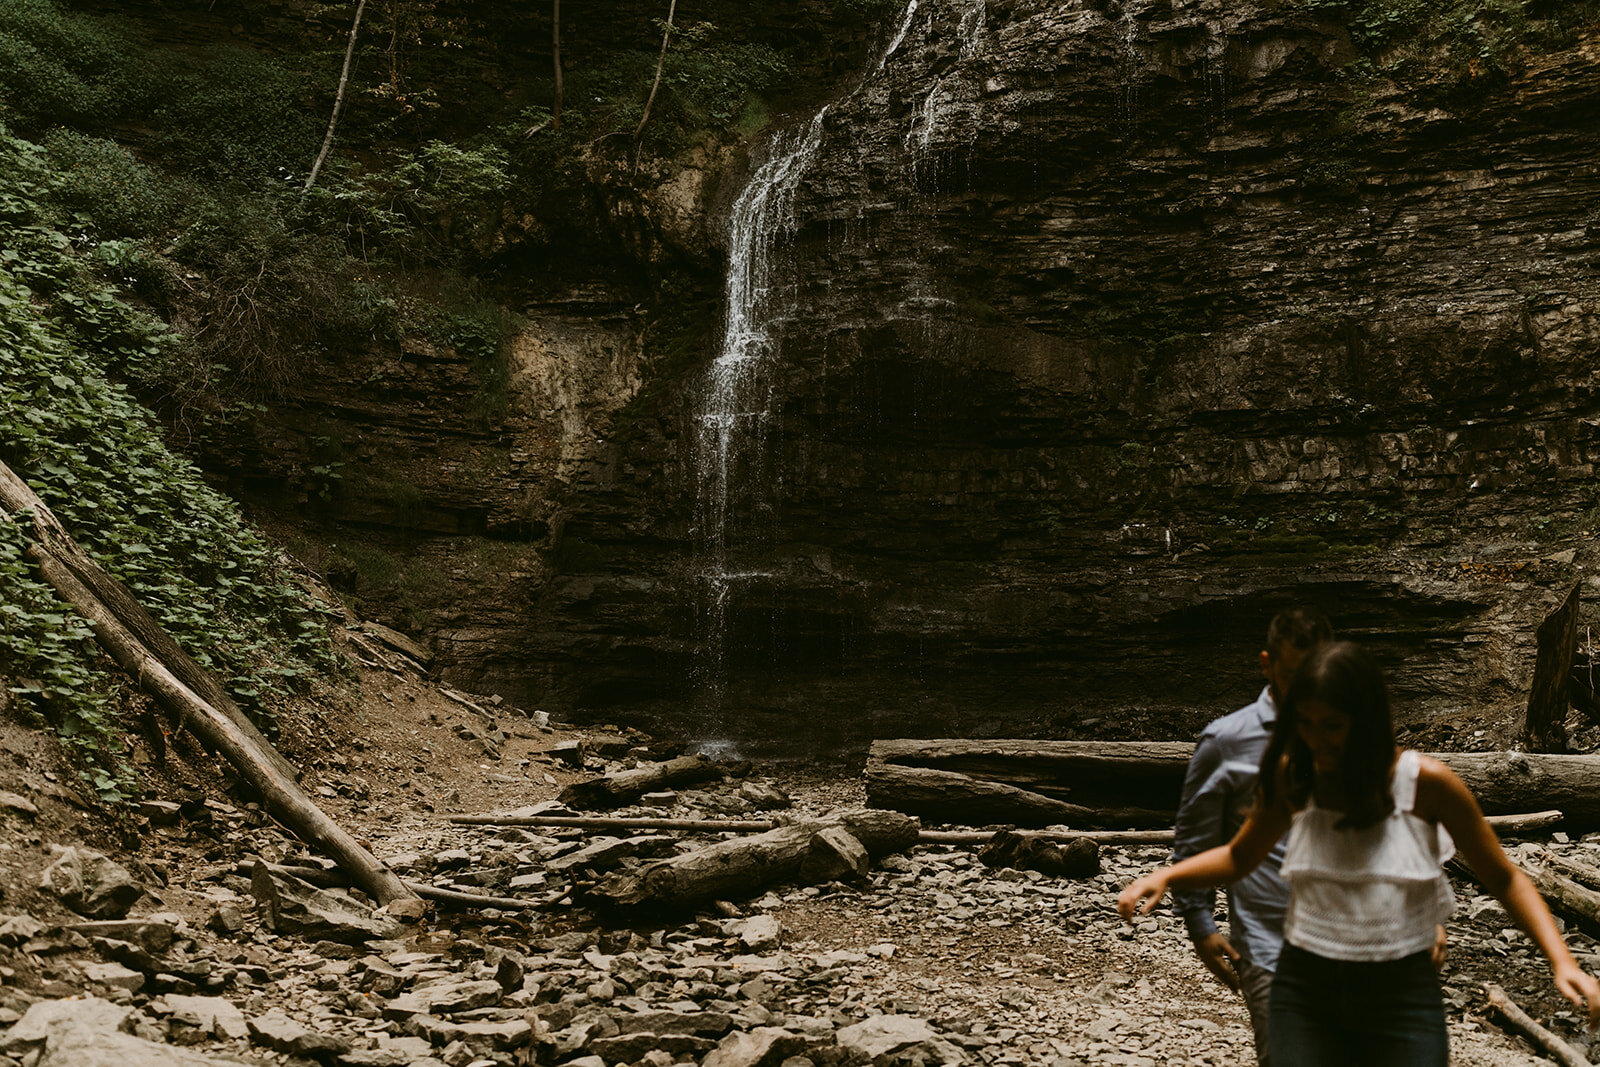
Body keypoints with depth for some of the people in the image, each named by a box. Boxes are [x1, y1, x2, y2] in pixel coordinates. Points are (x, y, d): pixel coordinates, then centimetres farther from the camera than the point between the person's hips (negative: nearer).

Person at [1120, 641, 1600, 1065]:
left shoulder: (1425, 781, -9)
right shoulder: (1292, 776, -2)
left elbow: (1503, 878, 1)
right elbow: (1239, 857, 12)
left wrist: (1562, 960, -12)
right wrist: (1164, 877, -4)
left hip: (1403, 997, -2)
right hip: (1305, 987, 2)